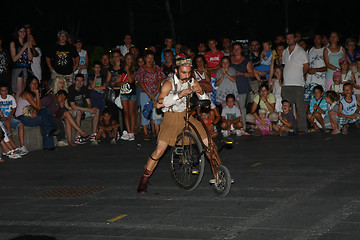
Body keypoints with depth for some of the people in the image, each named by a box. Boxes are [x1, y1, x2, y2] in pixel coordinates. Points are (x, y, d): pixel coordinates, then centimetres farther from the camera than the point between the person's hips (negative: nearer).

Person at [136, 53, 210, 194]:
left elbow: (205, 101, 3)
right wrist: (179, 95, -35)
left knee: (208, 144, -4)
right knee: (159, 151, -16)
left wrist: (201, 92, -20)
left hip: (187, 116, 4)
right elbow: (159, 104, -26)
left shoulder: (192, 82, 0)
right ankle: (144, 179, 0)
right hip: (171, 118, -4)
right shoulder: (169, 84, -14)